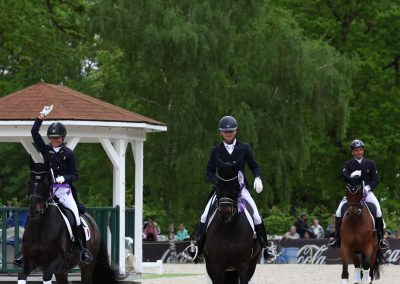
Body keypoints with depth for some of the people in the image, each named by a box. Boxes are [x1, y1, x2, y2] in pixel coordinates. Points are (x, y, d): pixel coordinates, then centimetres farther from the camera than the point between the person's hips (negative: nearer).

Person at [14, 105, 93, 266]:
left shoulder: (68, 153, 1)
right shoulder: (46, 150, 7)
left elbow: (75, 175, 2)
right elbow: (34, 132, -2)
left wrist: (64, 178, -18)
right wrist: (41, 116, -9)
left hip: (63, 188, -2)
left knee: (75, 216, -13)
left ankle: (83, 249, -3)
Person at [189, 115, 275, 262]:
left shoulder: (244, 148, 2)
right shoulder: (216, 151, 3)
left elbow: (254, 166, 7)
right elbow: (209, 171, 6)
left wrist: (257, 178, -14)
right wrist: (217, 183, -14)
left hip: (240, 188, -1)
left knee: (256, 216, -14)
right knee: (205, 216, -13)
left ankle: (265, 247, 0)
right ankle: (197, 248, -3)